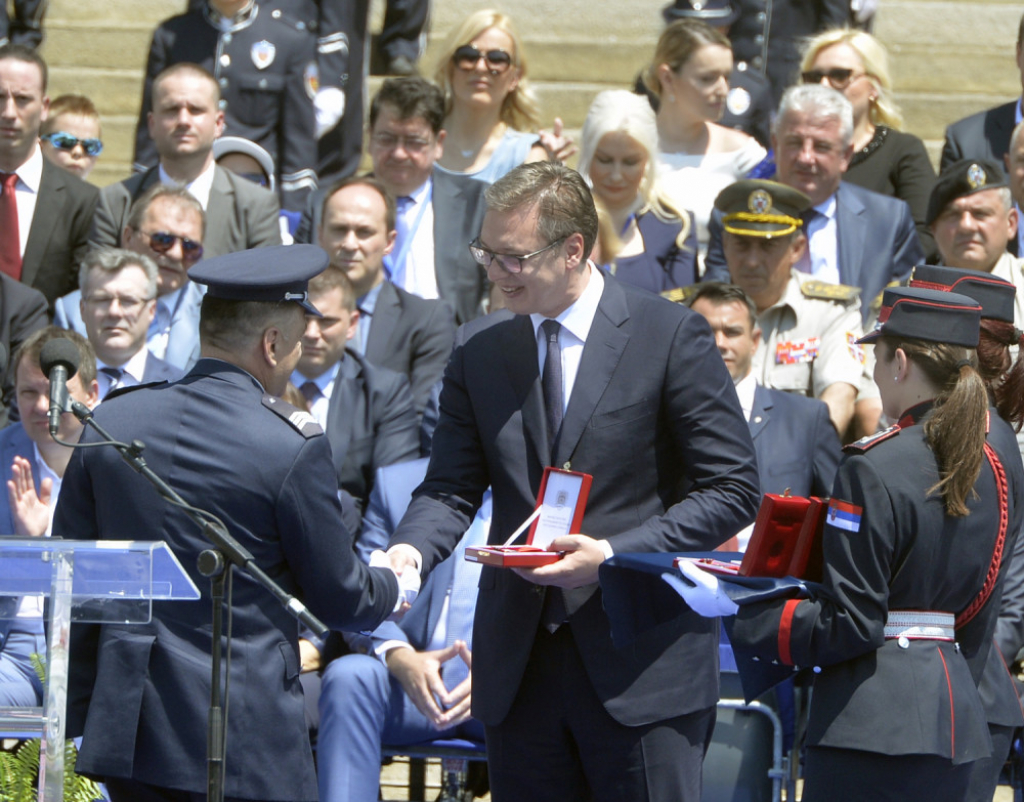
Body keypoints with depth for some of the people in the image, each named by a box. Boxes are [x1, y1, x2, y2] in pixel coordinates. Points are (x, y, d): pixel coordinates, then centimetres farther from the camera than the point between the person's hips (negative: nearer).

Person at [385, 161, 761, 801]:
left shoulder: (671, 335, -4)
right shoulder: (478, 350, 10)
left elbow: (733, 490, -5)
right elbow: (452, 488, 11)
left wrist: (613, 553, -17)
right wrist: (412, 549, -13)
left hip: (642, 667, -4)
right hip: (520, 669, 4)